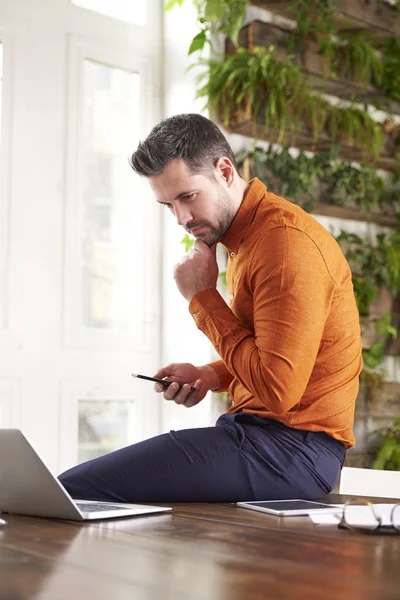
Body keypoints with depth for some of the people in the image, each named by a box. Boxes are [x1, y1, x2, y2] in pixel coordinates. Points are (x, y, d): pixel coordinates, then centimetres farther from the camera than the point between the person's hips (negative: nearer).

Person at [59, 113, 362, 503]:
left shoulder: (286, 240, -16)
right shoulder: (245, 237, 15)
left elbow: (279, 390, -21)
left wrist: (202, 297, -13)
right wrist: (209, 376, 6)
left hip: (293, 444, -10)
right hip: (258, 429, 10)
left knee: (73, 489, -19)